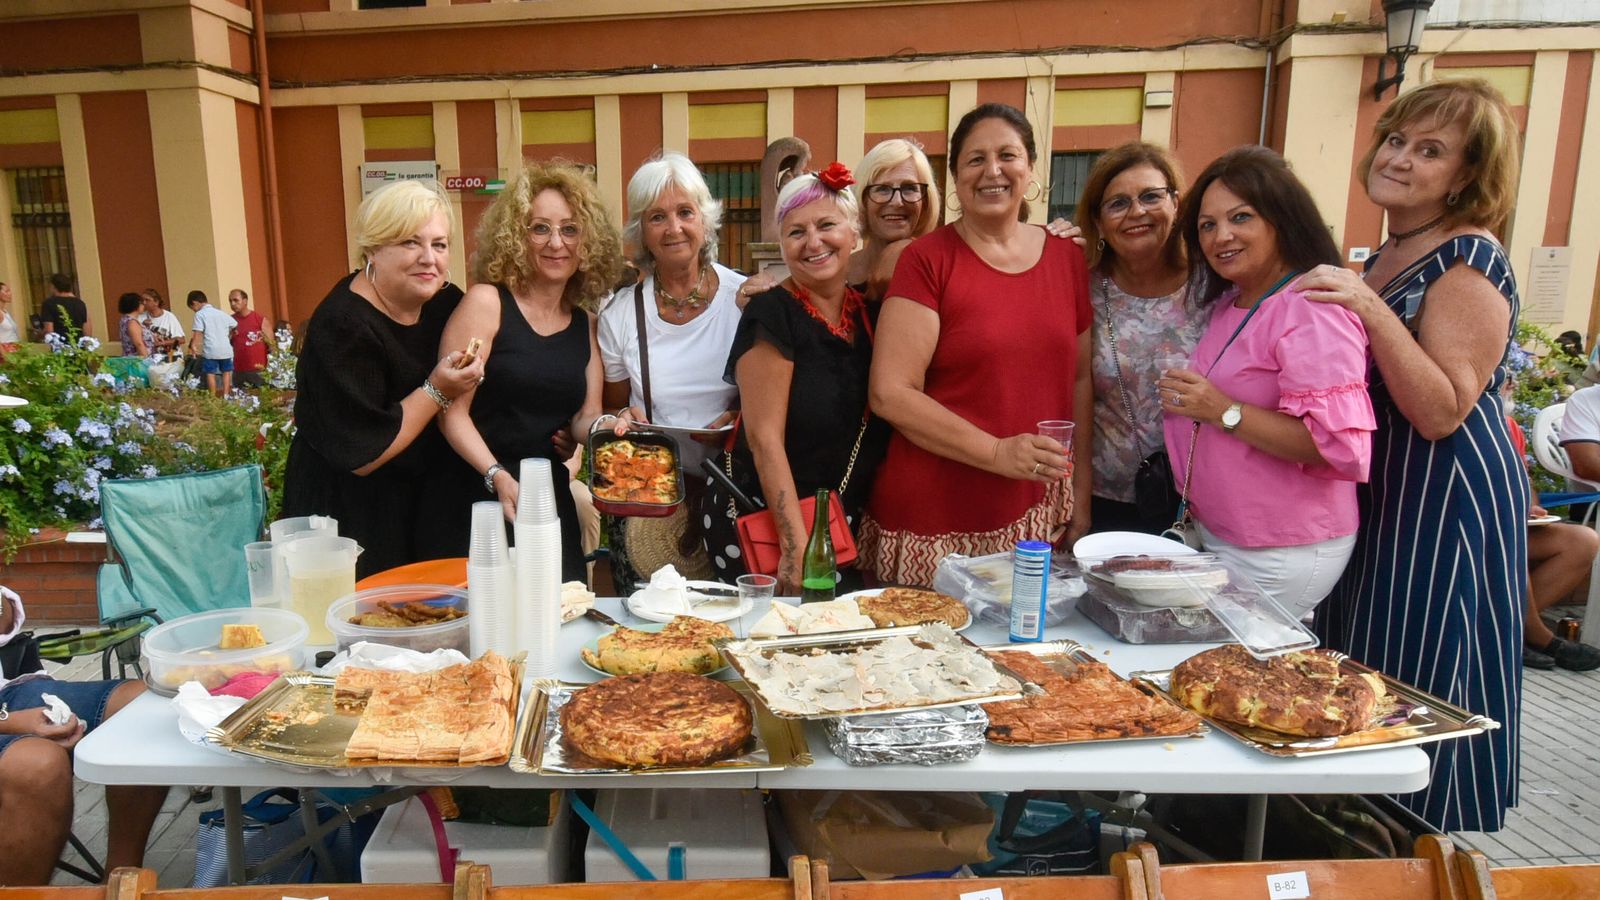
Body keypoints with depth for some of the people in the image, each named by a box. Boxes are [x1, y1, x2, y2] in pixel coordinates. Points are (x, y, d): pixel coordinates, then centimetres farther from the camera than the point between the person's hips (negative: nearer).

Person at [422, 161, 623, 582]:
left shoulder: (585, 322, 10)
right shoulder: (486, 303, -6)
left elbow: (586, 417, 11)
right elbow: (452, 411, -11)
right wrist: (498, 477, -23)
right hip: (475, 500, -4)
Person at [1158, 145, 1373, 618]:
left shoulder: (1312, 310, -19)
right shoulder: (1228, 303, 8)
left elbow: (1341, 444, -27)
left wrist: (1225, 411, -25)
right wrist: (1186, 402, 8)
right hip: (1215, 537, 8)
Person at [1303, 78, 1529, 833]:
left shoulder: (1469, 262, -16)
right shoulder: (1381, 257, 10)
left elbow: (1442, 411, -24)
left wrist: (1371, 311, -30)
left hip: (1444, 502, -9)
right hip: (1376, 494, 9)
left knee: (1420, 687, 3)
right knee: (1363, 682, 18)